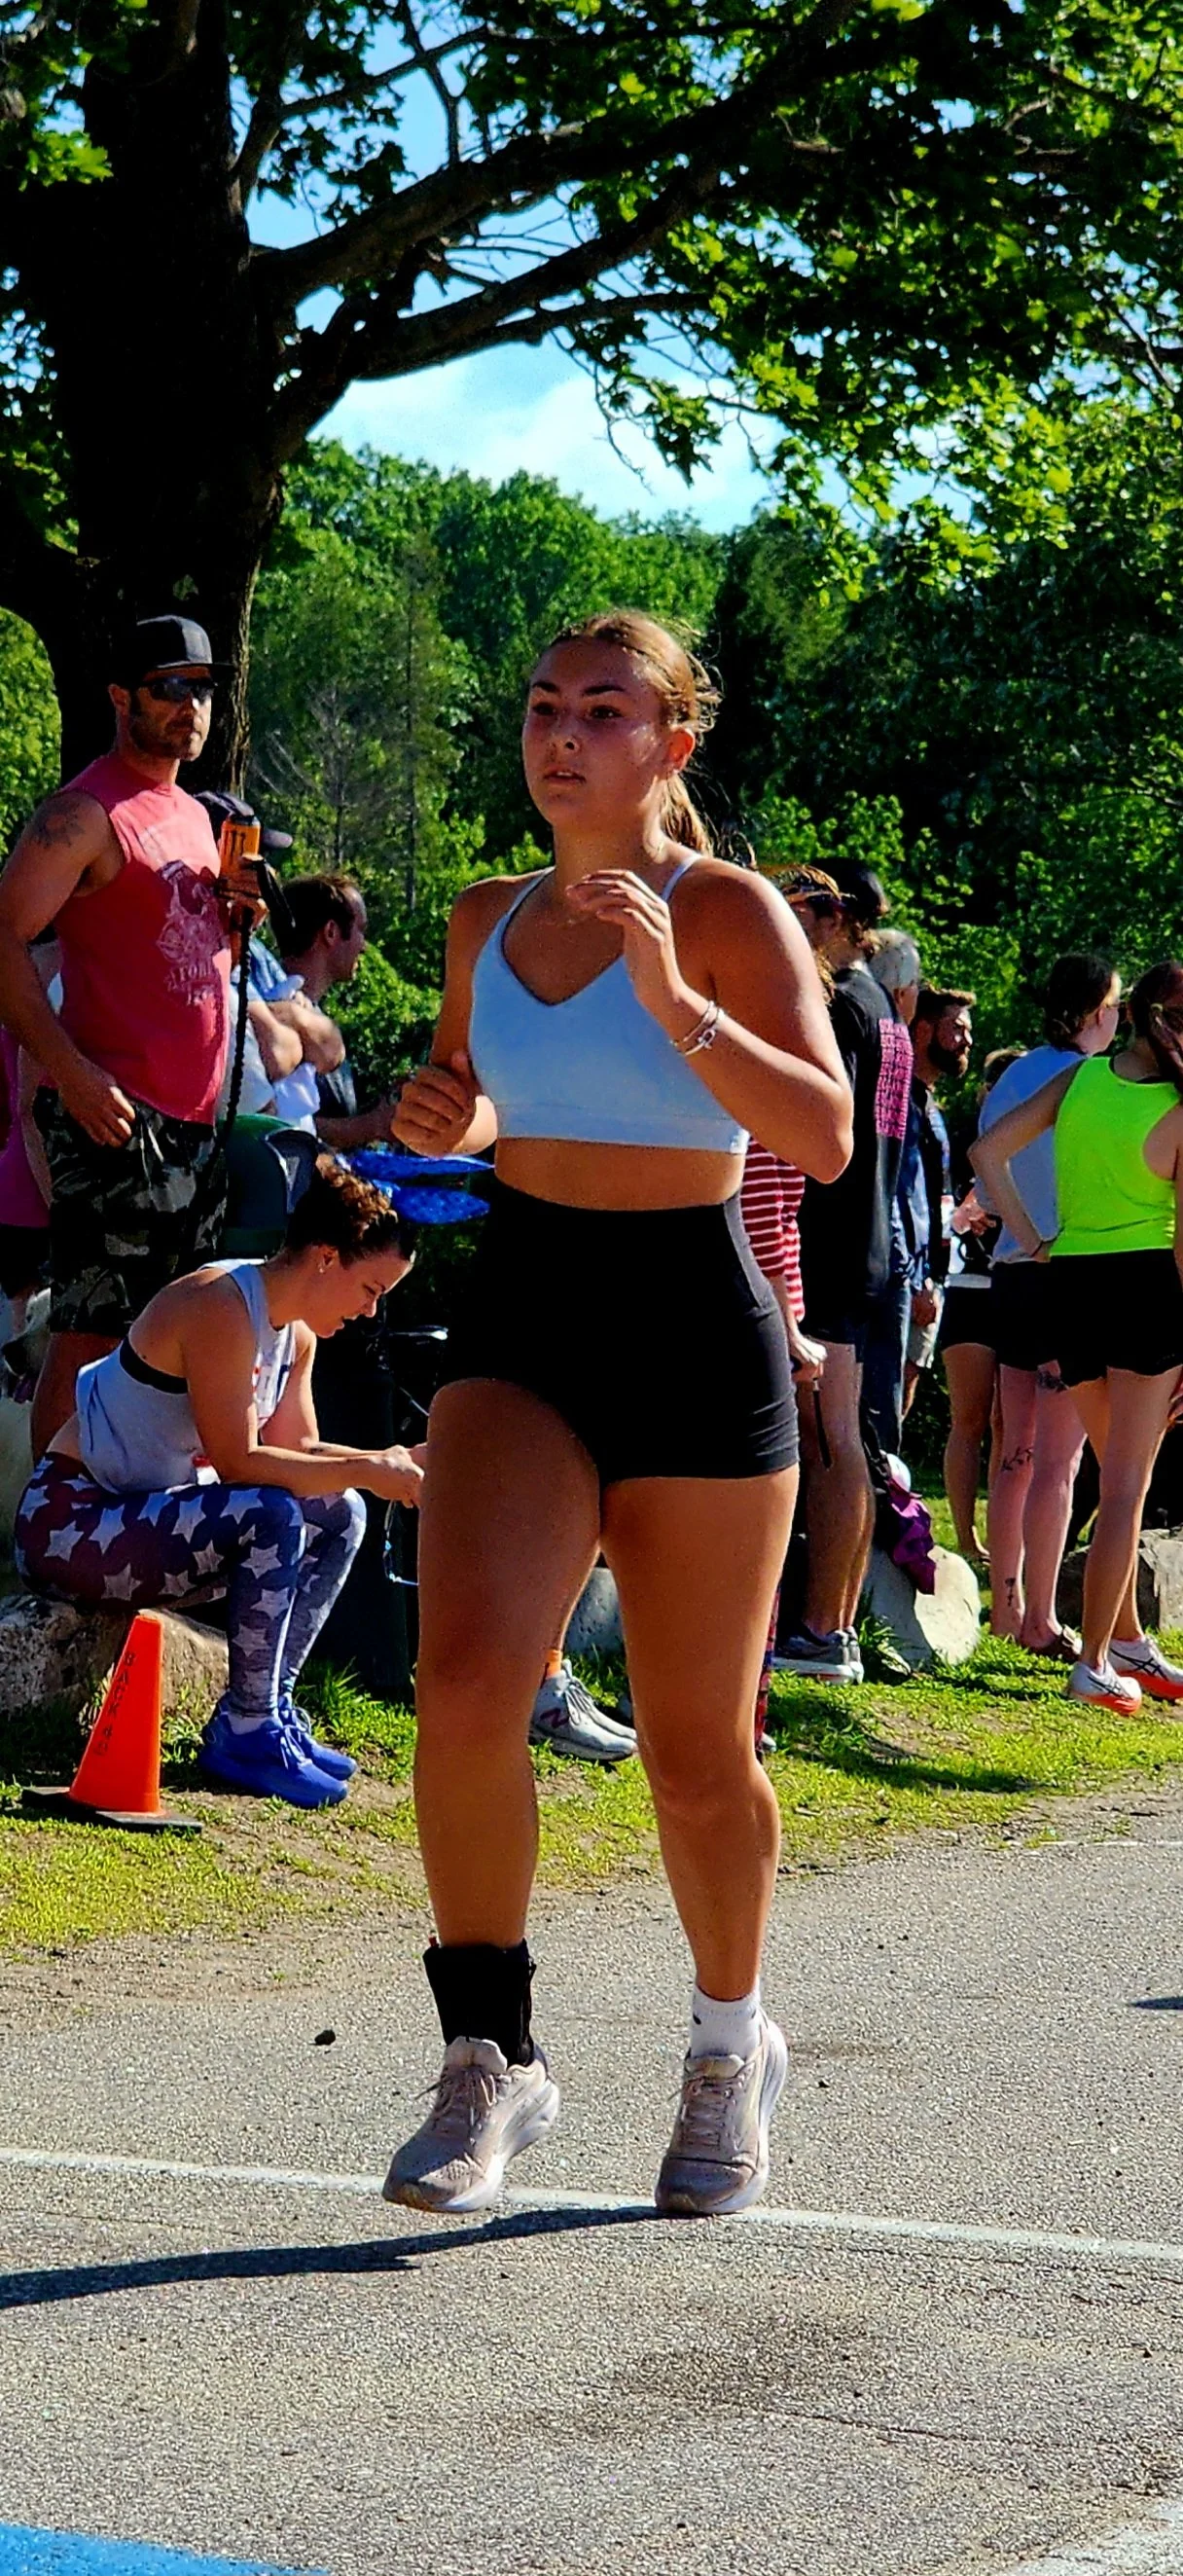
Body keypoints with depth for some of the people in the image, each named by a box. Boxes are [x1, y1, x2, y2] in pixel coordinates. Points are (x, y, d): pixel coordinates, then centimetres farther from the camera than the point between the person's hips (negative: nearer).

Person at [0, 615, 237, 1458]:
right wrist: (71, 1071, -23)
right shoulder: (86, 813, -8)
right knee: (91, 1332, -10)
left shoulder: (195, 816, 20)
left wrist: (234, 918, 8)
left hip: (194, 1119, 9)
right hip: (116, 1117, -9)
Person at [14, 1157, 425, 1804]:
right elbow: (236, 1462, -27)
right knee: (270, 1517, -29)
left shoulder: (295, 1334, 7)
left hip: (143, 1513, 10)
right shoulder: (223, 1307, -23)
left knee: (338, 1515, 6)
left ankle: (267, 1706, 6)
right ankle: (247, 1734, -17)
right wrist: (365, 1470, -25)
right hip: (70, 1522, -10)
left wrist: (388, 1462, -9)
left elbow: (300, 1451, 6)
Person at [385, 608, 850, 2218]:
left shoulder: (727, 912, -7)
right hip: (523, 1320, 3)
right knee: (467, 1676, -21)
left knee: (697, 1755, 6)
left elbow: (824, 1138, -19)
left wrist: (668, 992, -28)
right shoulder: (488, 921, 9)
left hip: (693, 1330, -3)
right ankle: (491, 2060, -10)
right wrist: (437, 1120, 2)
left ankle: (731, 2044, 32)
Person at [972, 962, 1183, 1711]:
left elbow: (988, 1152, 0)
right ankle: (1096, 1661, -1)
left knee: (1122, 1474, 19)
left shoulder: (1082, 1077, 1)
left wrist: (1031, 1239, 6)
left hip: (1072, 1284, 5)